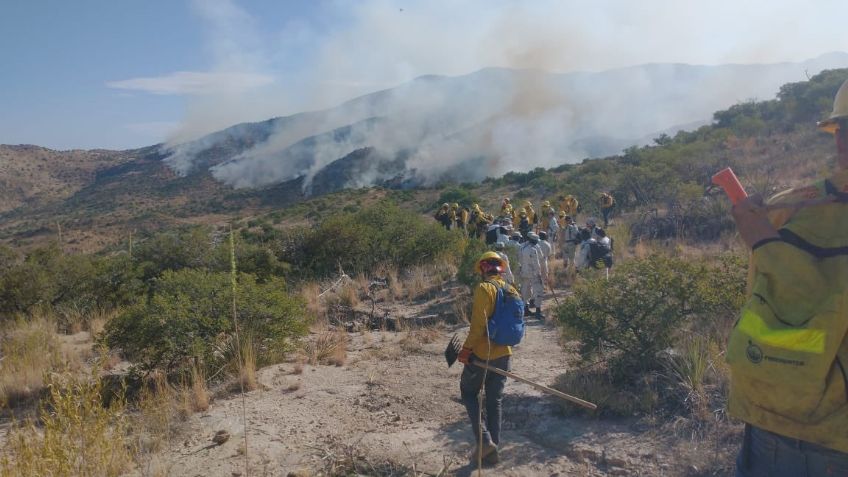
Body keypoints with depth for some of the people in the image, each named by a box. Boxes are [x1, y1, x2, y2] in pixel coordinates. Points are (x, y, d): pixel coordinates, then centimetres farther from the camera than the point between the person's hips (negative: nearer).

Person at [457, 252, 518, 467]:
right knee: (495, 400, 14)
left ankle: (484, 440, 0)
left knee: (469, 393, 12)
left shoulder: (484, 288, -16)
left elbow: (478, 323, -23)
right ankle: (492, 449, 20)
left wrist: (466, 348, -16)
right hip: (503, 354, 7)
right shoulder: (512, 291, 6)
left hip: (481, 354, -6)